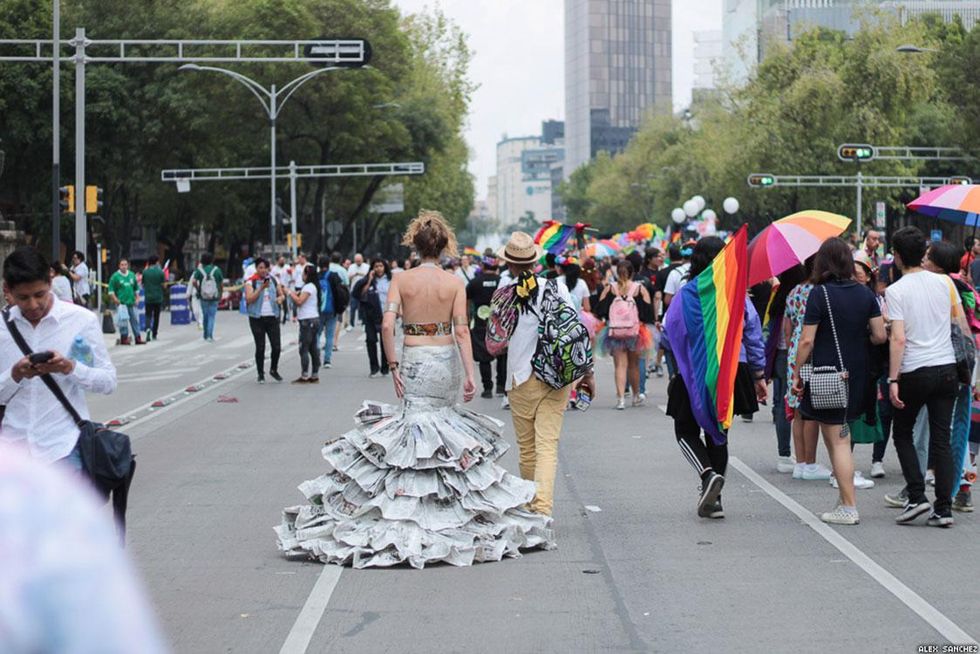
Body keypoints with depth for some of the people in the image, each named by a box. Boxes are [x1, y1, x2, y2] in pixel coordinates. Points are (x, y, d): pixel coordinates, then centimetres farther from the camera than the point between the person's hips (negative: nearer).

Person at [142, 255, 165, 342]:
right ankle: (154, 334, 16)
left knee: (148, 315, 3)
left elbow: (143, 285, 4)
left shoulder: (145, 272, -3)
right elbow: (163, 285, -3)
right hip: (158, 297, 0)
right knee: (156, 316, 11)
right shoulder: (160, 272, -8)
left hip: (148, 297, 0)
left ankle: (148, 328, -26)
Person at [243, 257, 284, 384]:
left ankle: (274, 370, 21)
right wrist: (261, 288, -22)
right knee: (260, 347, 1)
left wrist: (280, 298, -6)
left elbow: (282, 295, 18)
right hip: (257, 318, -3)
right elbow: (249, 299, -13)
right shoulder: (250, 282, -2)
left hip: (273, 317, 3)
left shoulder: (273, 280, 10)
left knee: (277, 346, -1)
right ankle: (261, 374, 13)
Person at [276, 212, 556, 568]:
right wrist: (469, 374, -8)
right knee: (446, 424, 10)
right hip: (446, 359, 1)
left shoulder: (401, 279, -3)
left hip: (413, 359, 0)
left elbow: (387, 325, -12)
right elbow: (461, 330, -8)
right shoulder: (455, 283, -3)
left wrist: (393, 366, -6)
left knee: (415, 421, 4)